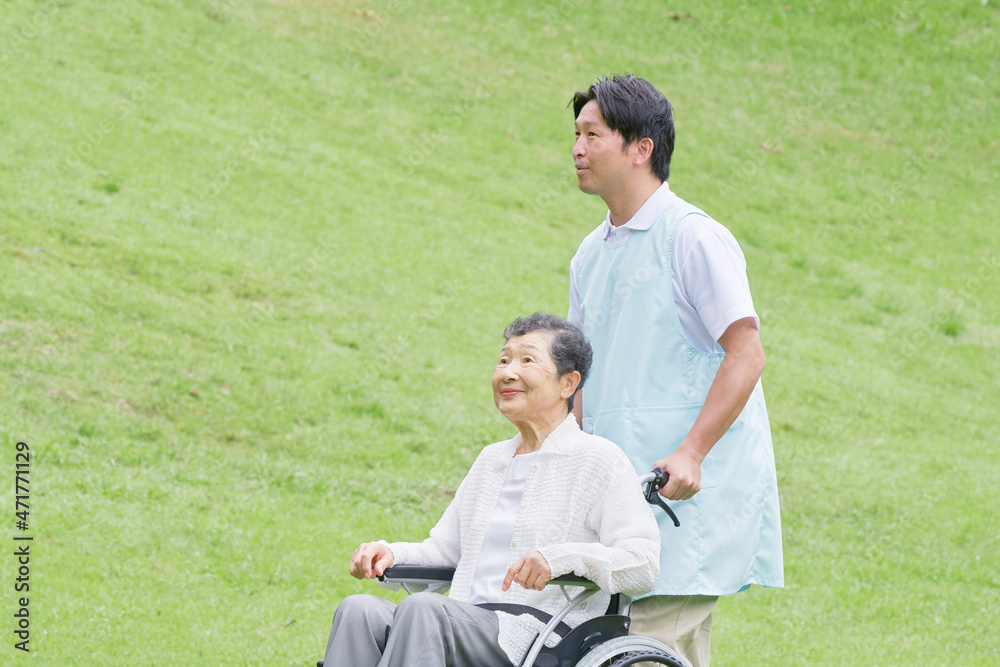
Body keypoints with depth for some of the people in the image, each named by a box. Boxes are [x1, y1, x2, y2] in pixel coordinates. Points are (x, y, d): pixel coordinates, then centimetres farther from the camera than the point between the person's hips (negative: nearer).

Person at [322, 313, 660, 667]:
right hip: (466, 628, 7)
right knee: (358, 610, -23)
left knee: (422, 608, -34)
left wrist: (560, 558, -23)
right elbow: (444, 548, 32)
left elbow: (643, 562, -7)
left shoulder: (598, 459, 4)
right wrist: (391, 553, 10)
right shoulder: (490, 459, 29)